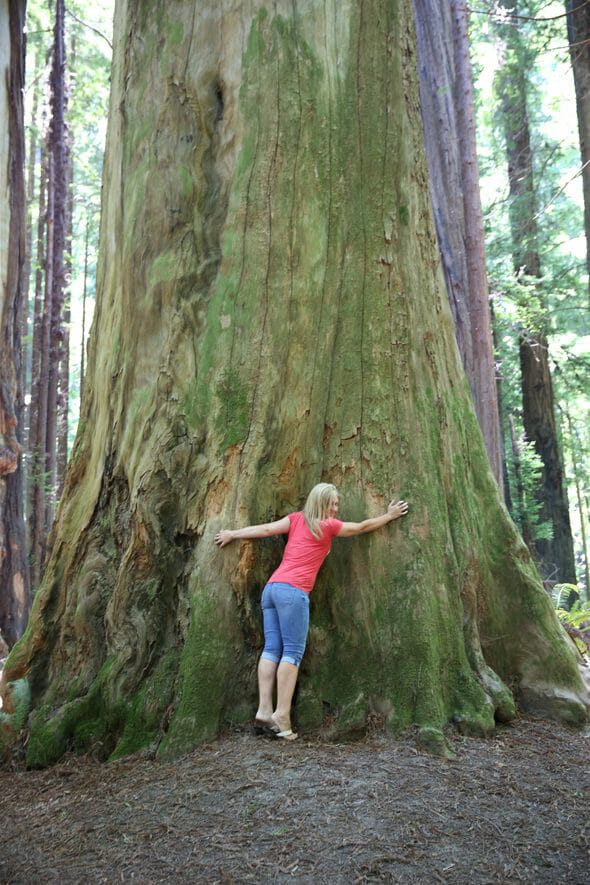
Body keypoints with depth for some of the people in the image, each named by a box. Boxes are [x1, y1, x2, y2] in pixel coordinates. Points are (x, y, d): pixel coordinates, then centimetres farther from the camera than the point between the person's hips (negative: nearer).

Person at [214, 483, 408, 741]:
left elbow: (266, 529, 11)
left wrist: (232, 534, 21)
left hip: (272, 587, 7)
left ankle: (264, 712, -1)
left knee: (272, 649, 3)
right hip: (293, 591, -7)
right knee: (293, 652, -6)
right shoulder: (328, 526, 2)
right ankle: (281, 716, -10)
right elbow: (363, 527, 14)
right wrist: (389, 516, 28)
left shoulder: (296, 519, 15)